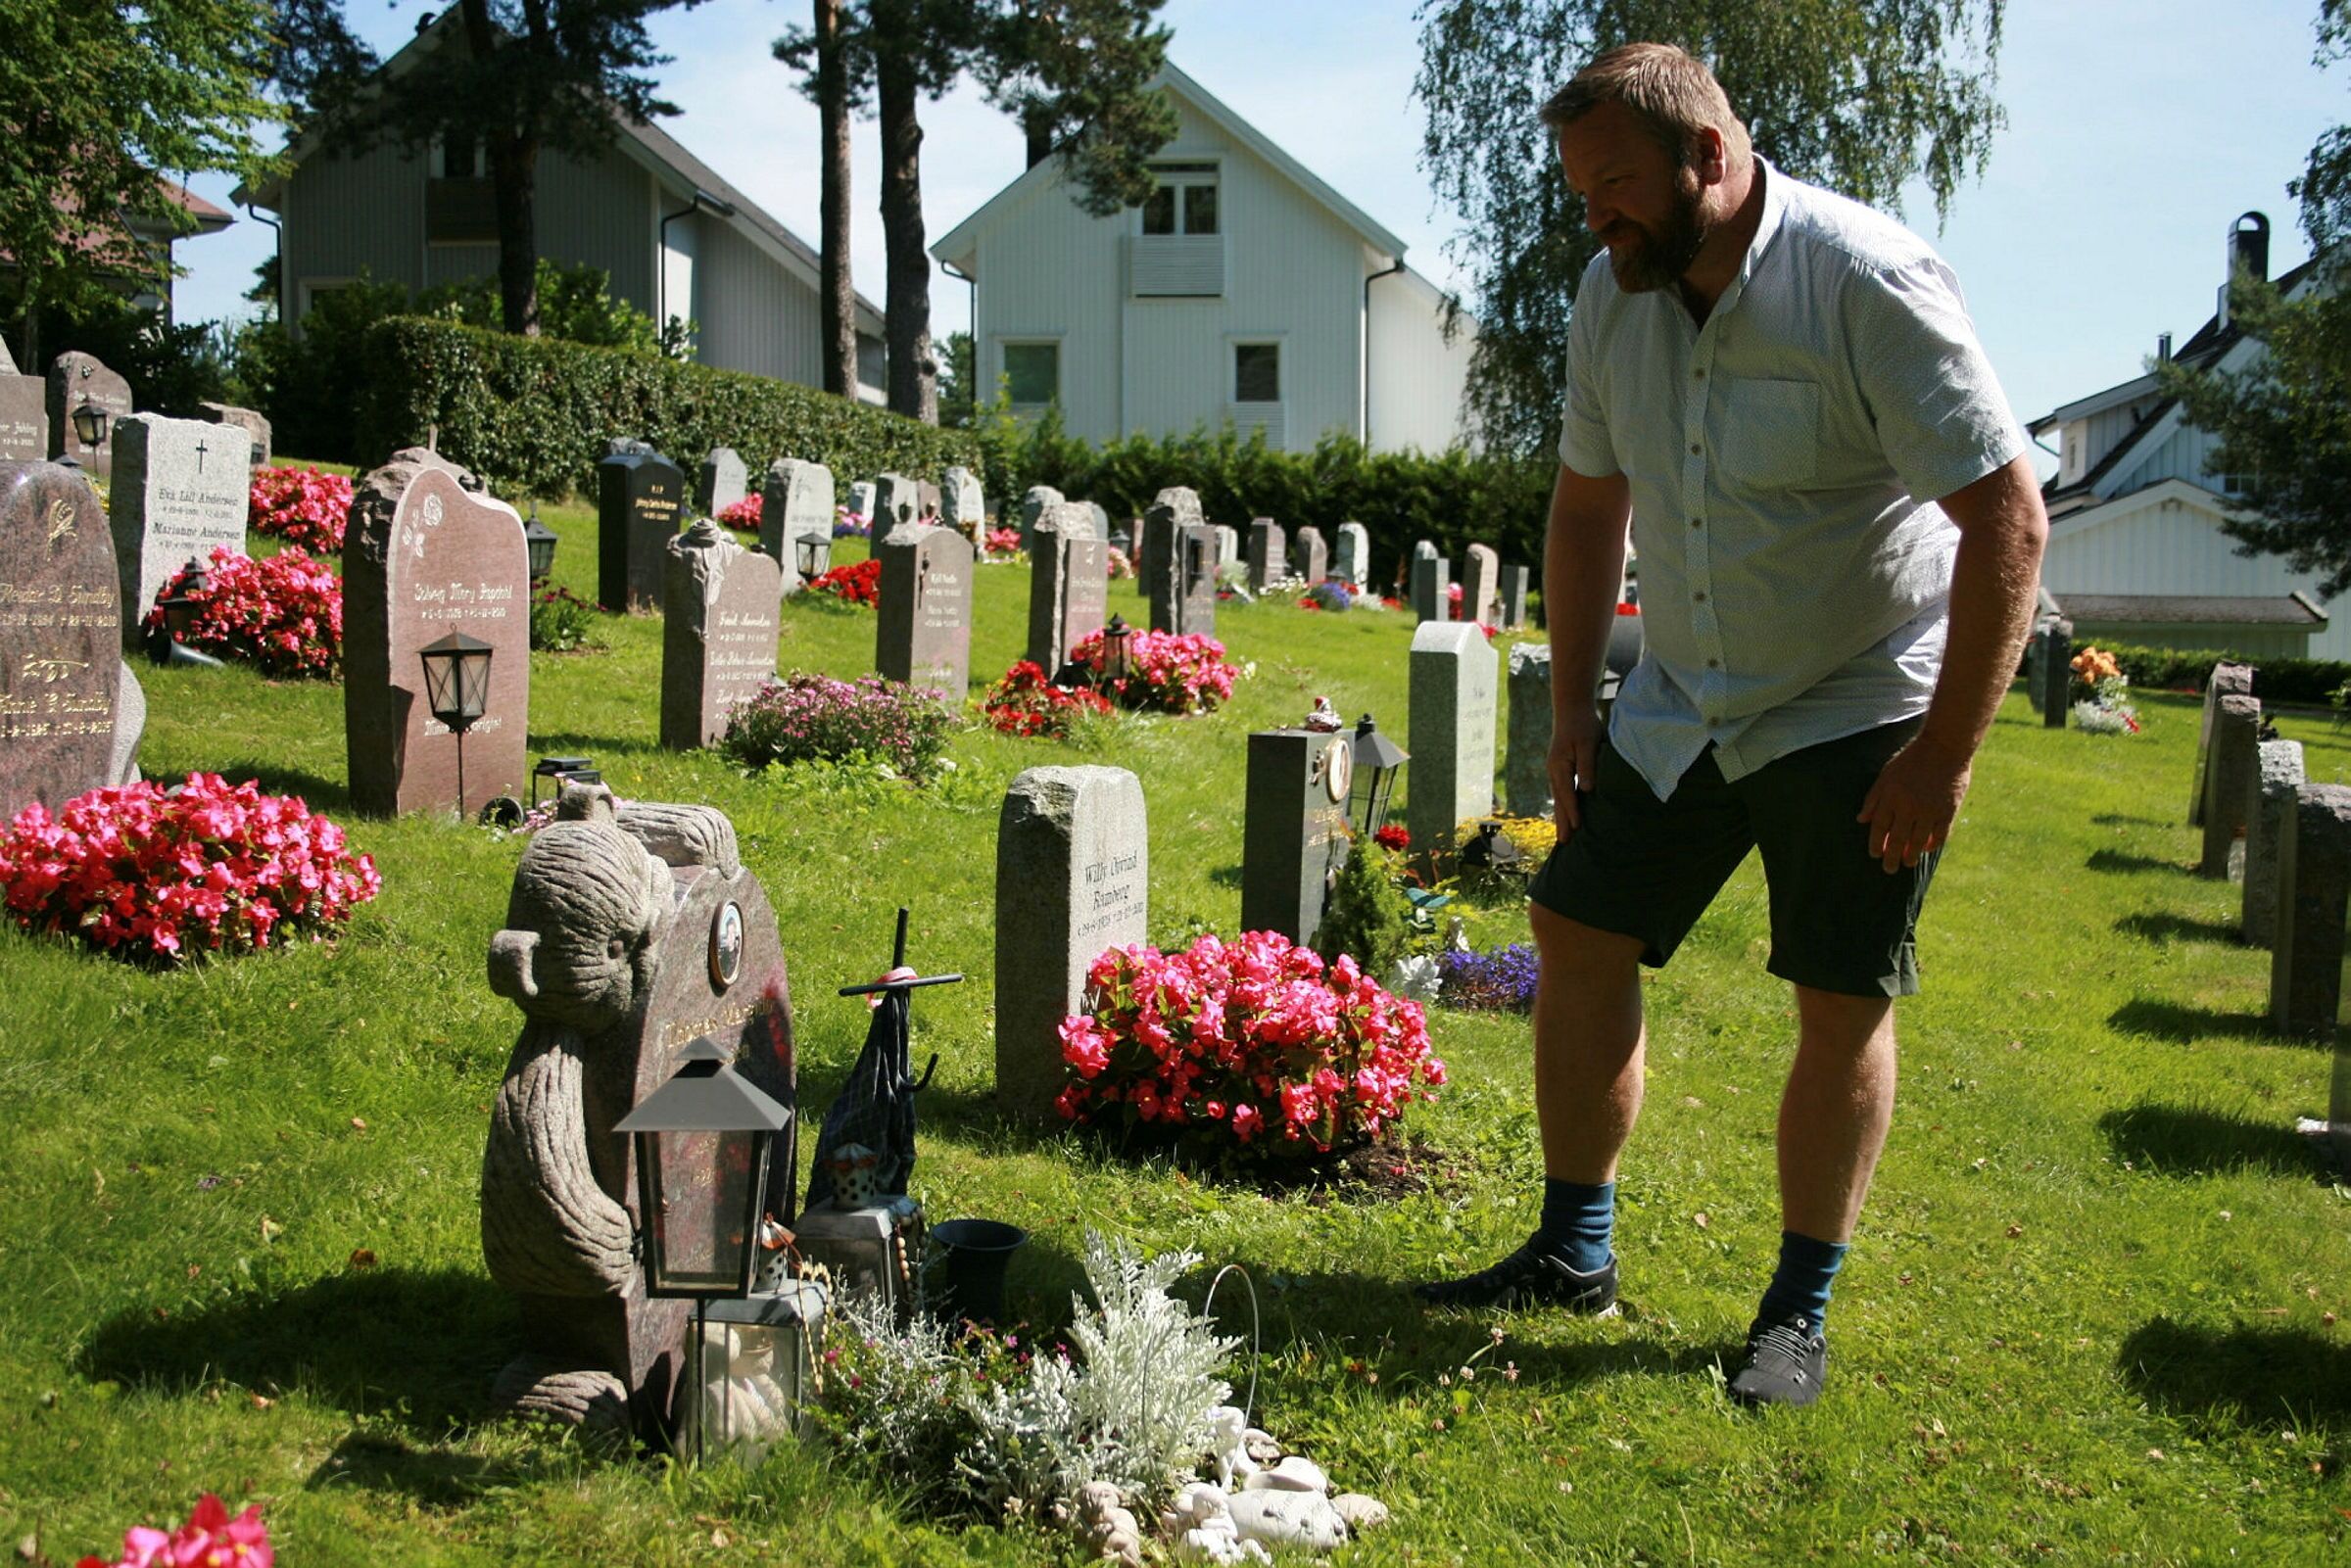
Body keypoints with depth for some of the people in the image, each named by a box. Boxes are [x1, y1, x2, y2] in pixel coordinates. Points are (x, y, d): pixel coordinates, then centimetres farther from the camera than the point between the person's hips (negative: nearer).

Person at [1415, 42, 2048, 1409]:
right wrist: (1574, 708, 8)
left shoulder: (1869, 285, -23)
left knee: (1843, 1006, -2)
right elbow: (1589, 506, 11)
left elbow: (2009, 521, -23)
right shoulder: (1615, 298, -3)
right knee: (1578, 935, 3)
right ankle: (1575, 1254, 18)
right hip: (1682, 703, 6)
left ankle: (1801, 1313, 14)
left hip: (1861, 712, -6)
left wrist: (1945, 753, -23)